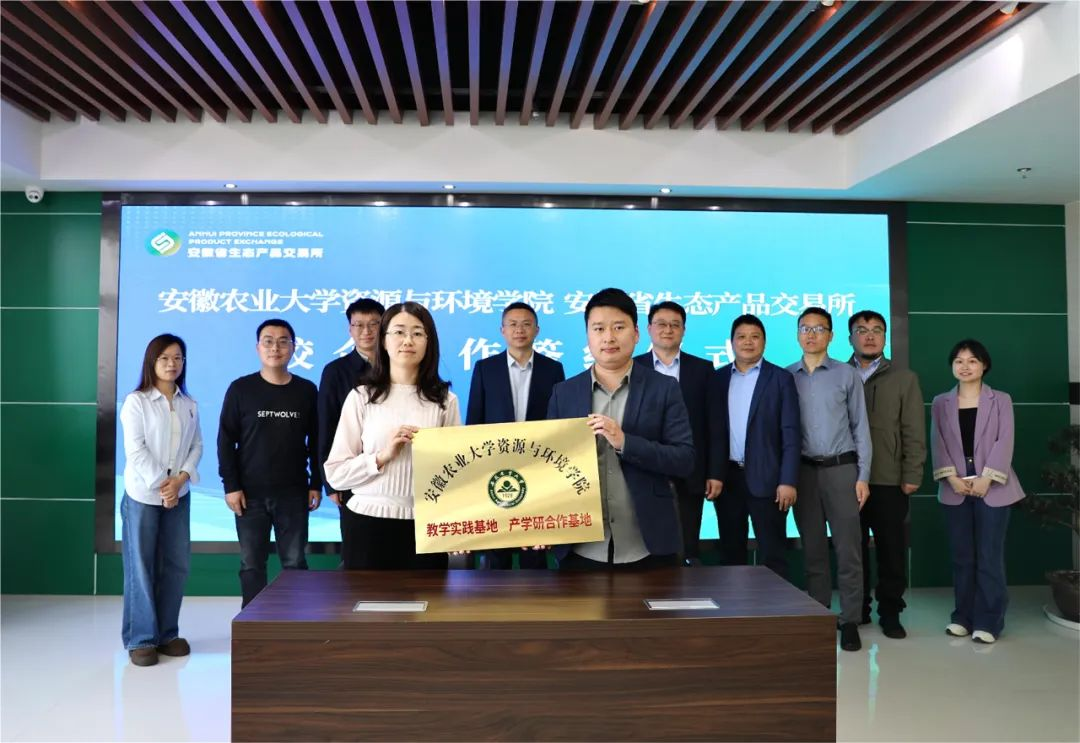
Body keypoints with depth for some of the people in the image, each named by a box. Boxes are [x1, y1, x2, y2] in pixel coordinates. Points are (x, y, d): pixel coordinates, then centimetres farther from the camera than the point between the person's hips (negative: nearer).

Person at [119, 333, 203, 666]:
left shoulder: (189, 405, 7)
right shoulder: (136, 401, -6)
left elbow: (197, 445, 6)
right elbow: (134, 450, -11)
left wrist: (181, 479, -10)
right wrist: (159, 485, -15)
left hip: (179, 495, 4)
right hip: (143, 495, -4)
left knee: (177, 565, 6)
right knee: (141, 567, 1)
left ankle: (167, 633, 18)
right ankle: (141, 638, 11)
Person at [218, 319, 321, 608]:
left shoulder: (306, 390, 4)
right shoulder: (240, 388, 0)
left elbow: (316, 441, 7)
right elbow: (226, 440, 0)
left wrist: (316, 483, 2)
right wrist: (230, 485, -7)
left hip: (294, 493, 1)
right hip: (250, 493, 0)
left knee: (295, 562, 5)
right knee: (252, 564, 6)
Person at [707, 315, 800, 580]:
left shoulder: (781, 378, 0)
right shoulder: (719, 378, 8)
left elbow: (791, 434, -5)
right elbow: (713, 431, 5)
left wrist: (788, 481, -12)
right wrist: (713, 474, -5)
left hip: (765, 478, -3)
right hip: (727, 477, 3)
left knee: (772, 554, 2)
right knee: (730, 552, 12)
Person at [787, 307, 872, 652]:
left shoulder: (847, 375, 2)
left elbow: (861, 427, 2)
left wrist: (863, 475, -4)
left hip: (841, 468, -1)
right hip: (803, 470, 2)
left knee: (847, 549, 1)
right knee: (813, 549, 9)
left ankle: (850, 621, 10)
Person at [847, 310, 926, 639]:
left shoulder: (904, 378, 9)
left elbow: (914, 432, 3)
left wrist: (912, 475, -5)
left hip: (889, 480, 0)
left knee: (891, 548, 5)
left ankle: (890, 611, 17)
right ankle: (857, 609, 19)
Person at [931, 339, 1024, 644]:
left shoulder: (1001, 400, 5)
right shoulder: (941, 403, 10)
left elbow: (1004, 442, -4)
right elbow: (938, 444, 3)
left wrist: (987, 478, -14)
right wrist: (951, 477, -10)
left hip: (991, 488, -2)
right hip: (955, 489, 2)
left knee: (989, 556, -3)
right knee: (962, 556, 7)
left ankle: (988, 621, 5)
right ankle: (963, 616, 16)